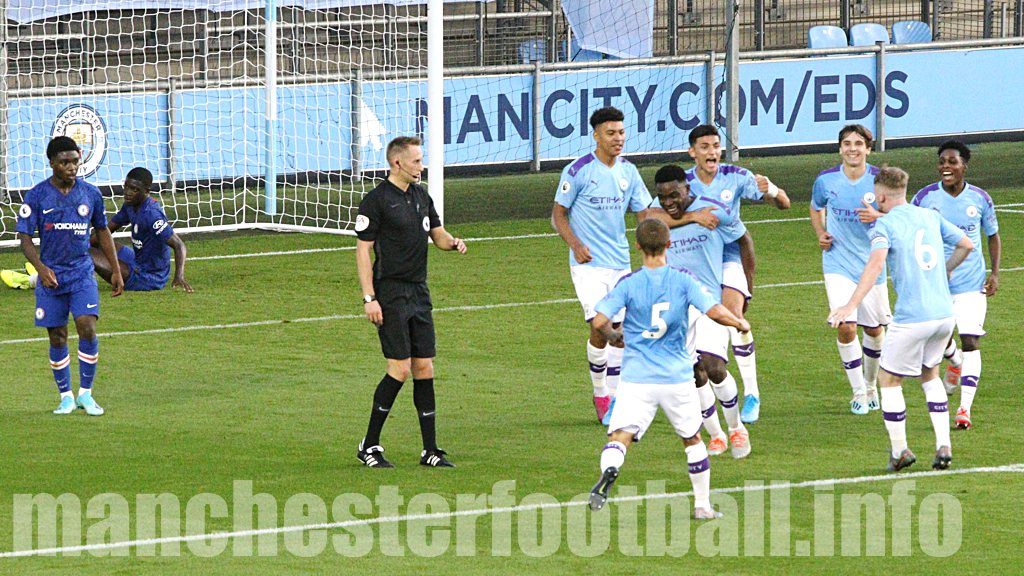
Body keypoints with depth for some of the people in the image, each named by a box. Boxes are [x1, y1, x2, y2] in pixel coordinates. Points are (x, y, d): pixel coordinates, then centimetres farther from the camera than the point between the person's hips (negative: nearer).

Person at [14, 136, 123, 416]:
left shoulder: (90, 193, 3)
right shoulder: (37, 196, -4)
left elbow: (102, 231, 15)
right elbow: (25, 237, -5)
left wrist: (116, 270, 13)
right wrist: (41, 267, -22)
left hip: (82, 274, 0)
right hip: (51, 276, 0)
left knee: (87, 327, -16)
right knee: (57, 338, 4)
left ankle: (85, 393, -4)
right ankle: (66, 397, 17)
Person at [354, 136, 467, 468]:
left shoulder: (421, 196, 13)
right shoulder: (377, 200, -9)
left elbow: (437, 234, 24)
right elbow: (363, 250, -10)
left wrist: (453, 242, 0)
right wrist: (369, 298, -16)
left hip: (419, 292, 7)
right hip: (390, 294, -7)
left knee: (424, 370, 5)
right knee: (400, 369, -11)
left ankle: (430, 450, 9)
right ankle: (369, 447, -1)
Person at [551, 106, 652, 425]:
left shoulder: (628, 171, 7)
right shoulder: (578, 170, -8)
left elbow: (644, 212, 13)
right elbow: (558, 214, -3)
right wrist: (575, 244, -18)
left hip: (620, 263, 5)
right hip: (589, 264, -5)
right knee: (600, 327, -16)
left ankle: (613, 396, 18)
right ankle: (600, 394, 2)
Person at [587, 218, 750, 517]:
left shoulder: (628, 283, -3)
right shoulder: (683, 280, -2)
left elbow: (599, 321, -11)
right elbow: (715, 312, -10)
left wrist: (613, 335, 12)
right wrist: (740, 323, 10)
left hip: (637, 378, -2)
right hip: (678, 377, 2)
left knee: (619, 437, -11)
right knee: (693, 439, 21)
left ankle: (608, 472, -43)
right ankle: (703, 505, 28)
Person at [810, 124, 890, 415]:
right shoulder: (826, 180, -5)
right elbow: (816, 208, 16)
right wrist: (820, 234, -2)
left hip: (871, 263, 1)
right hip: (838, 264, -1)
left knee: (874, 330, 10)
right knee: (846, 327, -15)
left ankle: (871, 385, 36)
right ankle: (858, 392, 1)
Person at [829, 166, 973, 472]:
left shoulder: (884, 225, -6)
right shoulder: (931, 217, 12)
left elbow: (877, 262, -24)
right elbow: (966, 244, 21)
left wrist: (852, 305, -32)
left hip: (911, 318, -6)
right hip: (944, 313, 6)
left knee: (889, 379, 12)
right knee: (929, 374, 25)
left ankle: (899, 451, 13)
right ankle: (943, 445, 14)